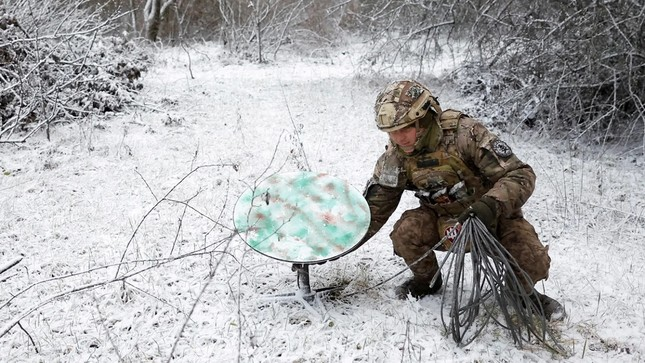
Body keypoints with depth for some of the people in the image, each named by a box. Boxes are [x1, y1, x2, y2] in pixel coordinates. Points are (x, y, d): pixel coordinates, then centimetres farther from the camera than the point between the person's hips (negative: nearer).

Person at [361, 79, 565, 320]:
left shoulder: (464, 133, -28)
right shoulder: (395, 158, -14)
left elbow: (520, 175, -29)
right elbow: (374, 209, -3)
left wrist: (491, 205, -47)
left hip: (492, 216, -3)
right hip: (443, 221, 3)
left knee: (533, 263, -25)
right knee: (405, 232, -26)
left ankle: (524, 291, 13)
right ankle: (426, 280, 6)